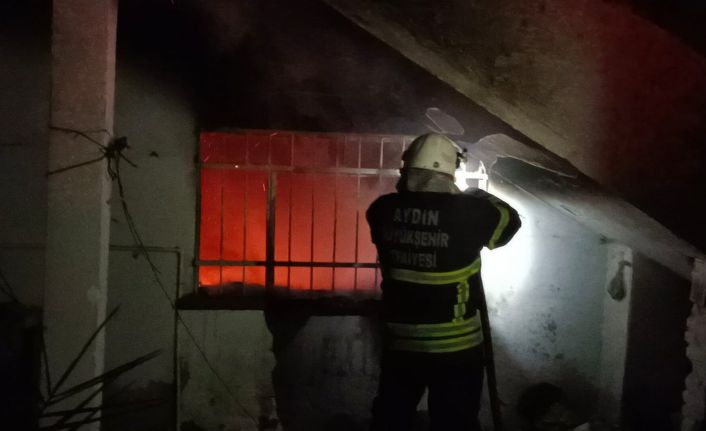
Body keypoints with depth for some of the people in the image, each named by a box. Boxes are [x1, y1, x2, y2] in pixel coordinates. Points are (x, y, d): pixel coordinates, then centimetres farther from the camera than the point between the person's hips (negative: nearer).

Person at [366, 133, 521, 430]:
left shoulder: (383, 210, -7)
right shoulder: (467, 213, -15)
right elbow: (510, 220, 4)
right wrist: (476, 196, 19)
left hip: (399, 346, 3)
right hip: (456, 350, -3)